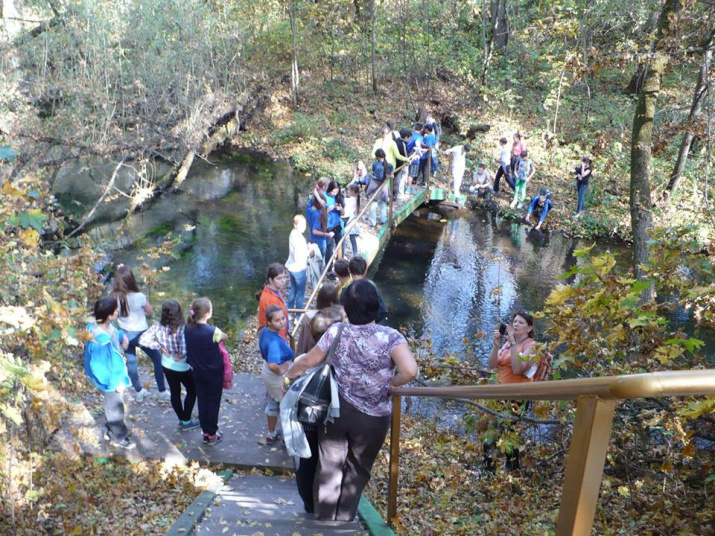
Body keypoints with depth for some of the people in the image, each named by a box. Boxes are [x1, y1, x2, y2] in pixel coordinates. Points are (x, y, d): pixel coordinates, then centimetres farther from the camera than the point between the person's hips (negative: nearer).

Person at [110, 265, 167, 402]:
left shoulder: (113, 297, -17)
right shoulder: (139, 297, -27)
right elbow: (150, 312, -10)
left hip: (125, 334, 4)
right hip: (141, 334, -4)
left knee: (131, 362, 21)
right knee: (157, 360, 14)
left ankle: (139, 392, 36)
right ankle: (162, 392, 22)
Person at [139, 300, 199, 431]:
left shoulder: (158, 327, -15)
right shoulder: (182, 330, -31)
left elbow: (143, 339, -10)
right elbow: (185, 351, -36)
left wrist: (160, 347, -7)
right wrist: (180, 355, -15)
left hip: (166, 365, 5)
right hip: (182, 367, -5)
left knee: (175, 392, 21)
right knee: (192, 391, 19)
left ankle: (182, 420, 37)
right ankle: (186, 421, 28)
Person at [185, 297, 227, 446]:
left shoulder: (188, 328, -12)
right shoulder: (212, 331, -29)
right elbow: (225, 337, -8)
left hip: (197, 371, 5)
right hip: (214, 372, -5)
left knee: (202, 401, 19)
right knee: (213, 403, 12)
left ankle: (205, 432, 33)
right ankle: (212, 435, 24)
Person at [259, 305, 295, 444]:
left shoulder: (265, 331, -8)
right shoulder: (275, 341, -37)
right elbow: (273, 365, -49)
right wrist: (281, 371, -29)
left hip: (267, 373, 8)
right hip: (278, 378, -8)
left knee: (272, 404, 27)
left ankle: (271, 434, 46)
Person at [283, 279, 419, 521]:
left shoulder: (336, 331, -10)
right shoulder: (390, 337, -18)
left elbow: (309, 361, 1)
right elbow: (410, 371, -30)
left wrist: (290, 373, 20)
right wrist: (389, 383, -9)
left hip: (336, 411, 2)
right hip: (372, 419, -1)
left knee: (329, 467, 19)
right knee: (357, 472, 21)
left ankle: (324, 520, 34)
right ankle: (342, 522, 35)